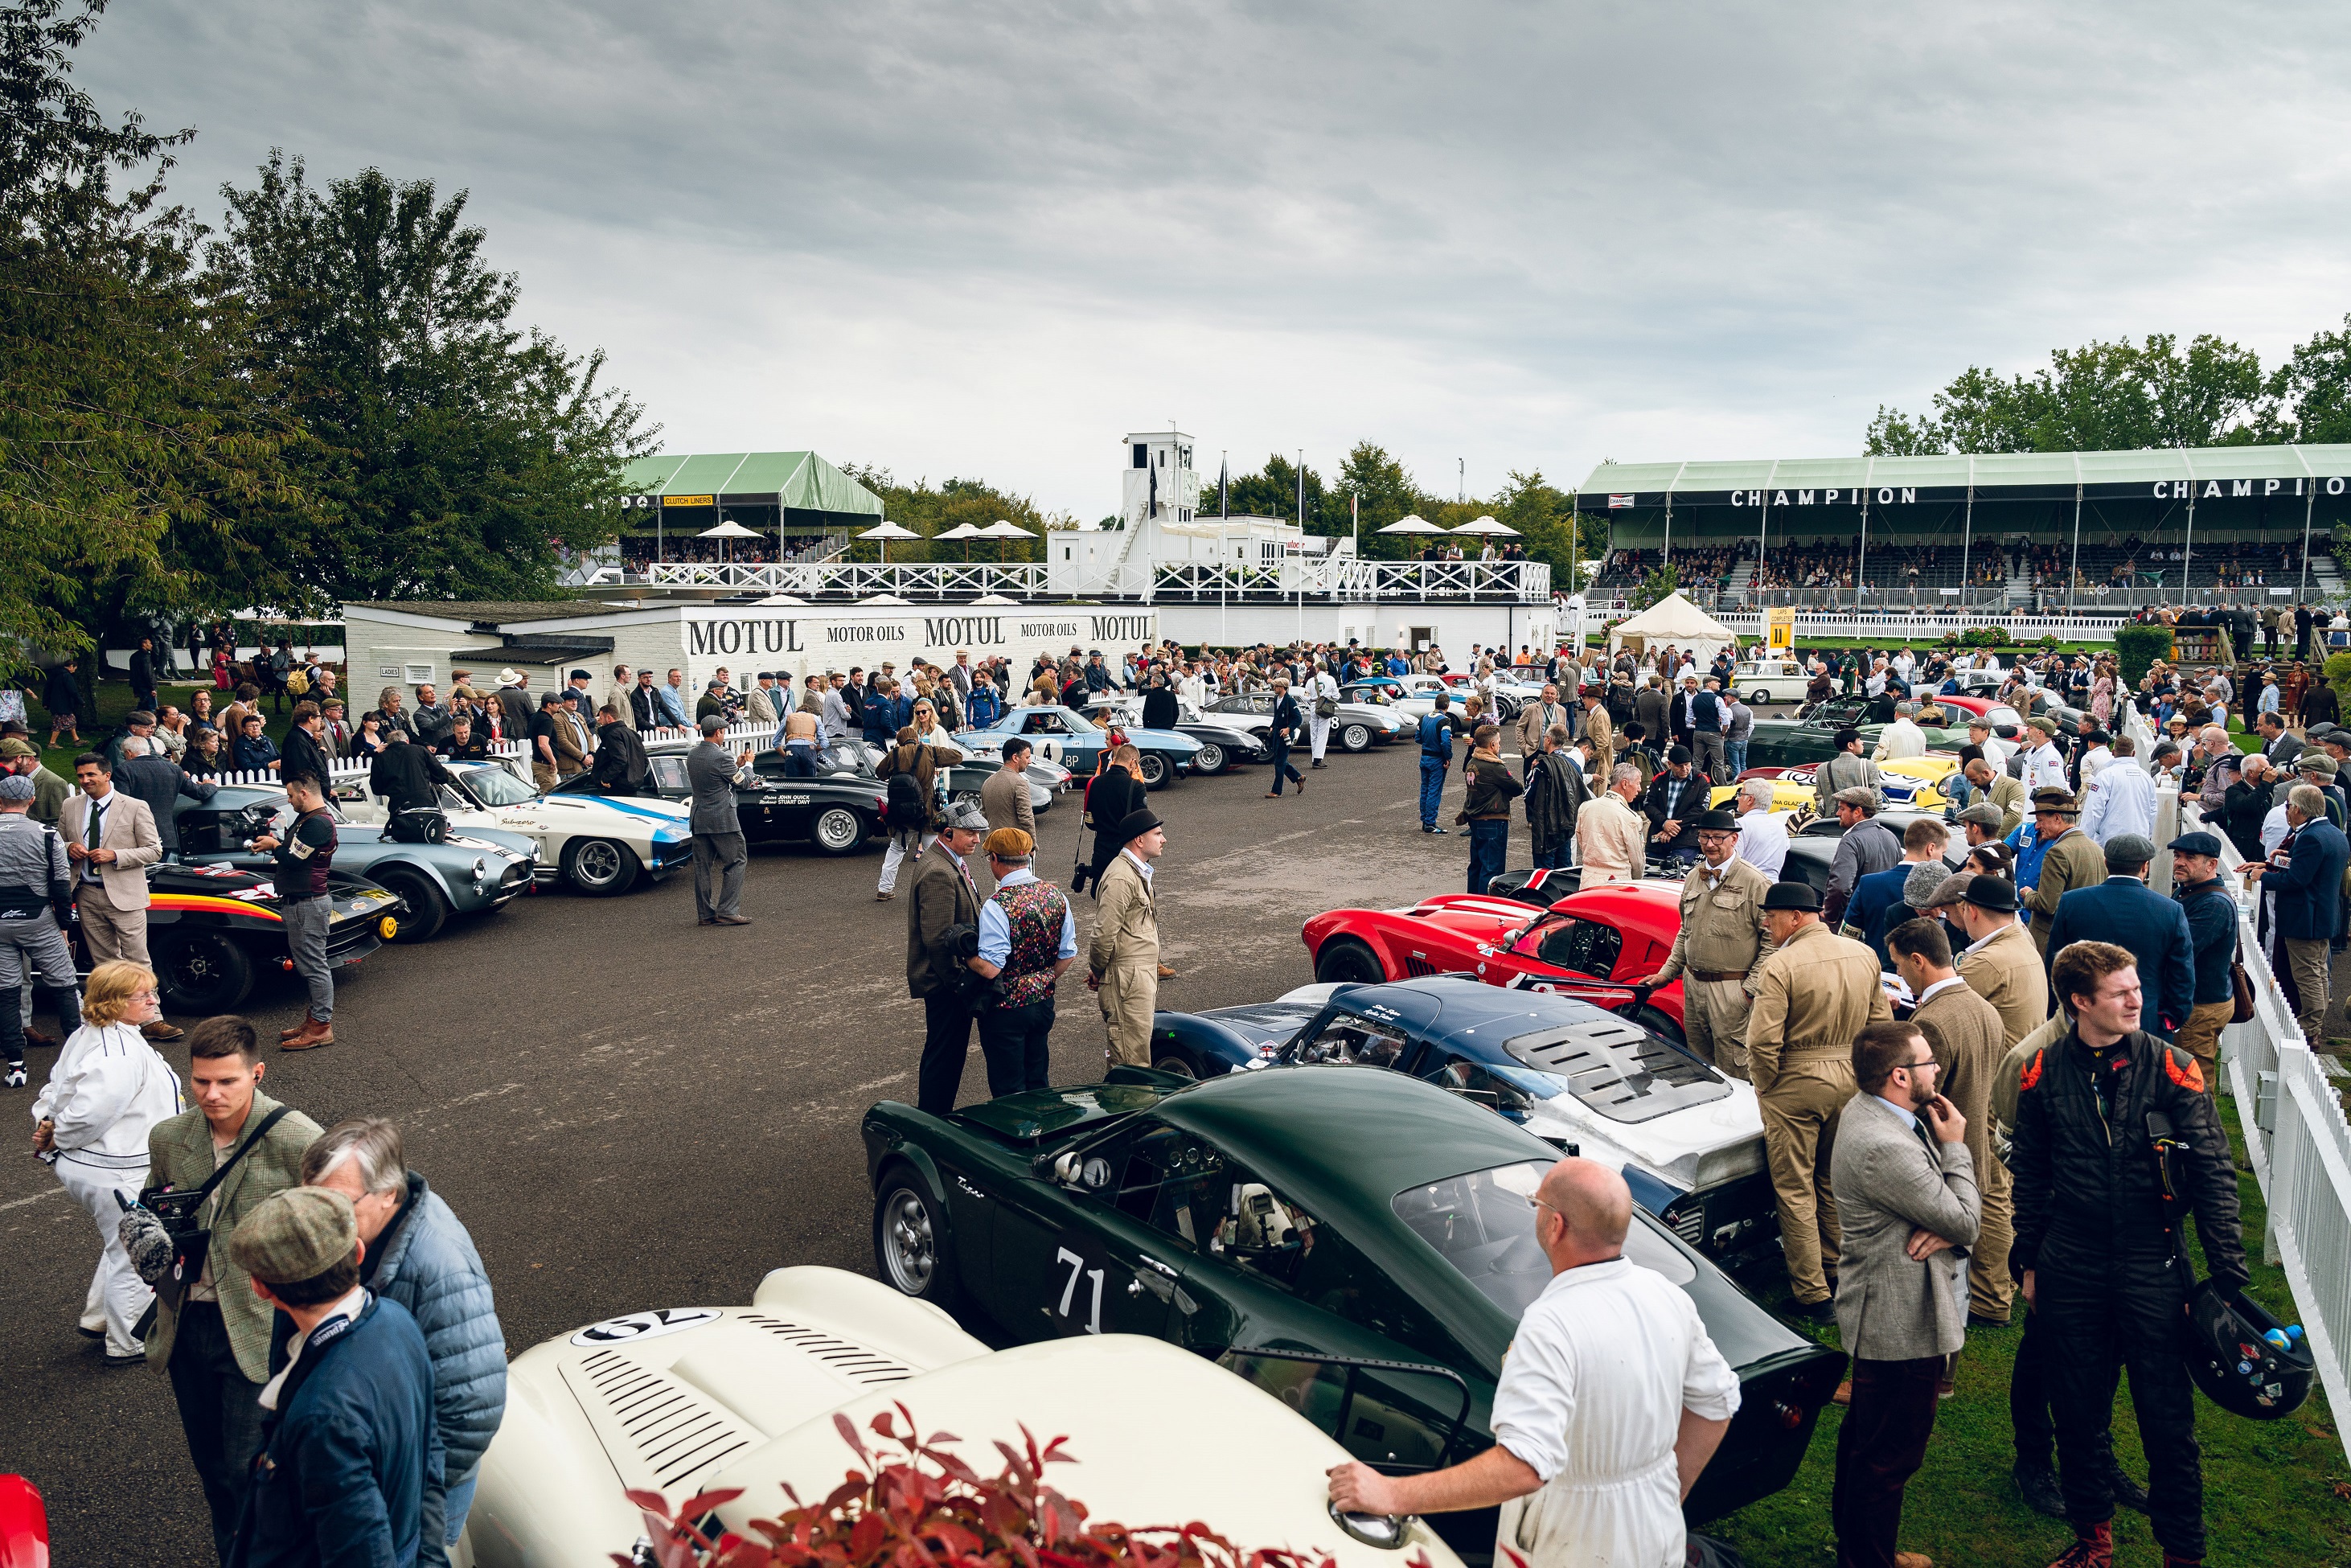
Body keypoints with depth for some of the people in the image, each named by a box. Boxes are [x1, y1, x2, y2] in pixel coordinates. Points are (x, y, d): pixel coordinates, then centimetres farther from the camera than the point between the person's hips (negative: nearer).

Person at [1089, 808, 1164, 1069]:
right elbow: (1105, 932, -21)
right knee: (1133, 1052, -5)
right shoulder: (1121, 878, -20)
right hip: (1127, 977, -10)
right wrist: (1097, 972, -9)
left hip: (1144, 972, 10)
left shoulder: (1138, 871, 14)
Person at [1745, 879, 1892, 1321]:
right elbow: (1881, 1022, 8)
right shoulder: (1865, 956, 2)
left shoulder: (1780, 965, -18)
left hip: (1796, 1084, -6)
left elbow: (1763, 1040, -21)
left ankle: (1813, 1295, 7)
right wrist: (1858, 1069, 17)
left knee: (1795, 1189, 4)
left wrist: (1766, 1088, -5)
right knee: (1835, 1181, 21)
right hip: (1852, 1080, 6)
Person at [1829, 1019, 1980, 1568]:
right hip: (1902, 1325, -11)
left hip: (1877, 1311, 11)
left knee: (1864, 1434, 24)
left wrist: (1948, 1226, -16)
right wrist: (1955, 1147, -11)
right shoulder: (1882, 1147, -30)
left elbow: (1962, 1212, 6)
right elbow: (1965, 1220, -20)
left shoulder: (1871, 1111, 3)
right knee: (1891, 1454, 4)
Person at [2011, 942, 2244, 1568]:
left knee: (2168, 1419, 6)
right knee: (2078, 1415, 13)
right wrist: (2028, 1262, 10)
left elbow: (2213, 1174, -6)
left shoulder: (2171, 1068, -8)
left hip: (2153, 1269, -2)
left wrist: (2227, 1273, -9)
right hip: (2070, 1271, 2)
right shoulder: (2043, 1073, -2)